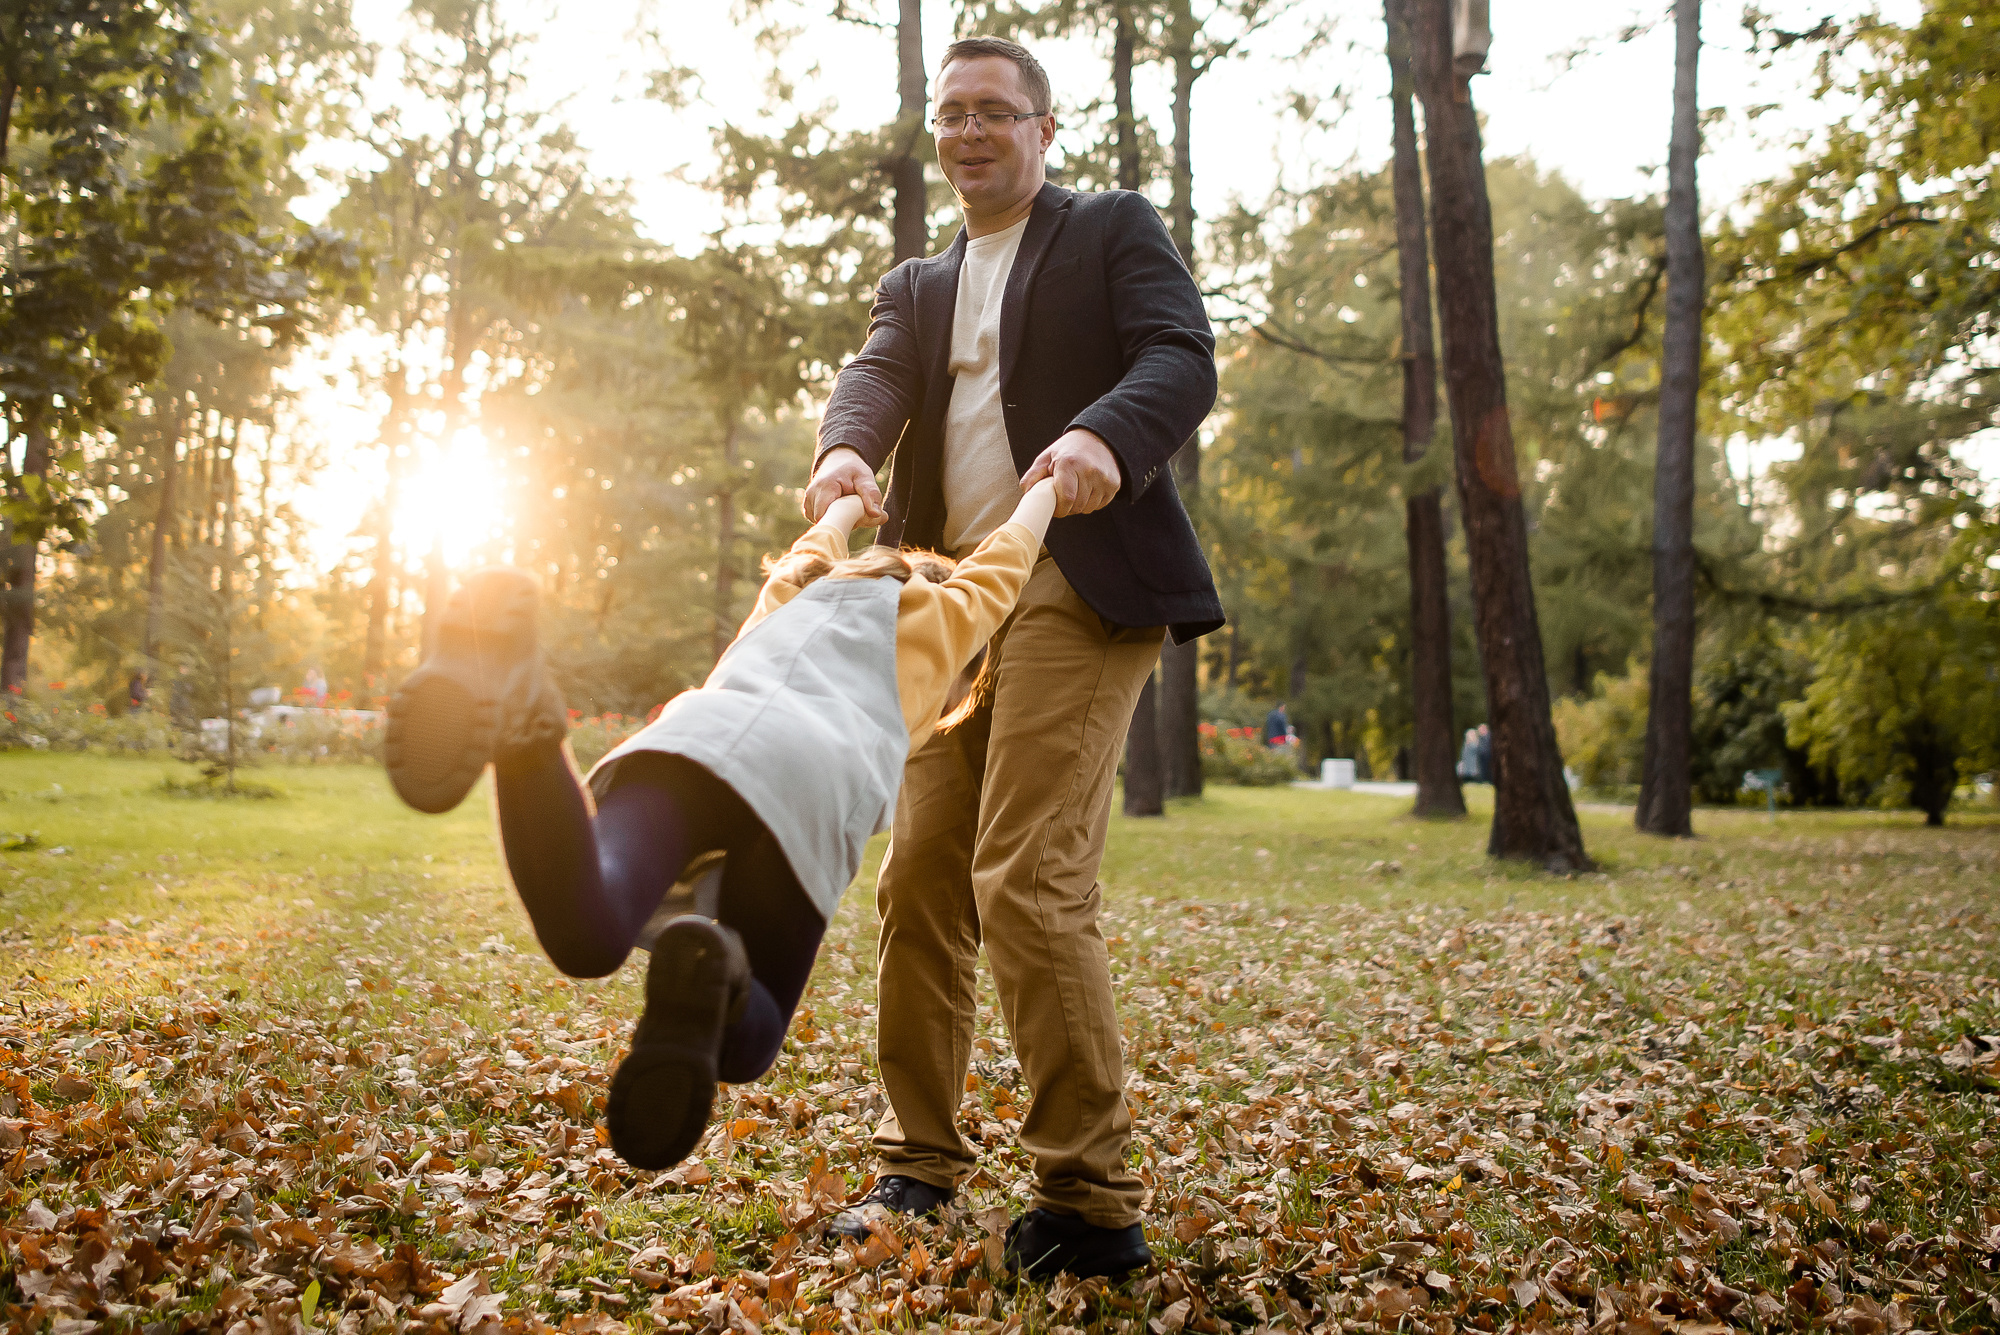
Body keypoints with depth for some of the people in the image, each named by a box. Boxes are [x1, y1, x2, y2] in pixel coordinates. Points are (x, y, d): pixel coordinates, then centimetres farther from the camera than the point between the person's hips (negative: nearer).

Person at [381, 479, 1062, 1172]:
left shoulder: (792, 590, 44)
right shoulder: (945, 613, 35)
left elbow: (817, 545, 68)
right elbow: (1007, 556, 54)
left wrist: (847, 498, 89)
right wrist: (1045, 489, 73)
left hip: (692, 734, 3)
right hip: (810, 777, -2)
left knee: (587, 936, -22)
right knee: (741, 1046, 9)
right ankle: (716, 976, -30)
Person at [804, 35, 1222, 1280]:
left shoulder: (1116, 230, 9)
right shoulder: (918, 285, 24)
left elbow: (1183, 361, -7)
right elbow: (875, 376, 4)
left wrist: (1104, 437, -30)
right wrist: (844, 452, -21)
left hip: (1078, 597, -6)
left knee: (1028, 883, -16)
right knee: (918, 883, 6)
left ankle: (1092, 1202, -6)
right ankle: (921, 1163, 20)